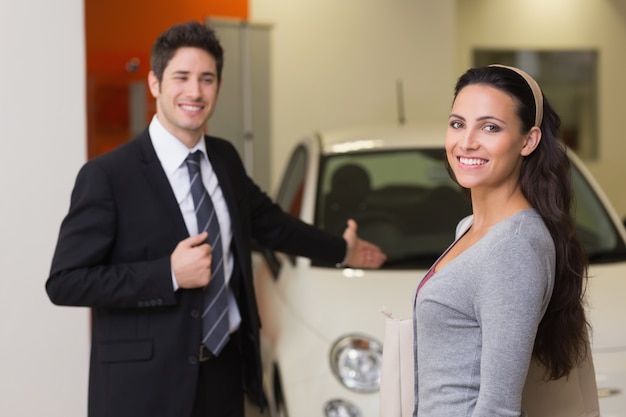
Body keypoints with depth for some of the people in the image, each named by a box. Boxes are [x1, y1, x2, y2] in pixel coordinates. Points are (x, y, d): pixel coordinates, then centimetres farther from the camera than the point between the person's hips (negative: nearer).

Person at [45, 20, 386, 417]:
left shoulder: (225, 158, 7)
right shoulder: (107, 175, -12)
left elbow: (269, 221, 24)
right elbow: (64, 282, -15)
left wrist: (341, 249, 34)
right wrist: (170, 274, -21)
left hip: (226, 373, 6)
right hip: (146, 385, -6)